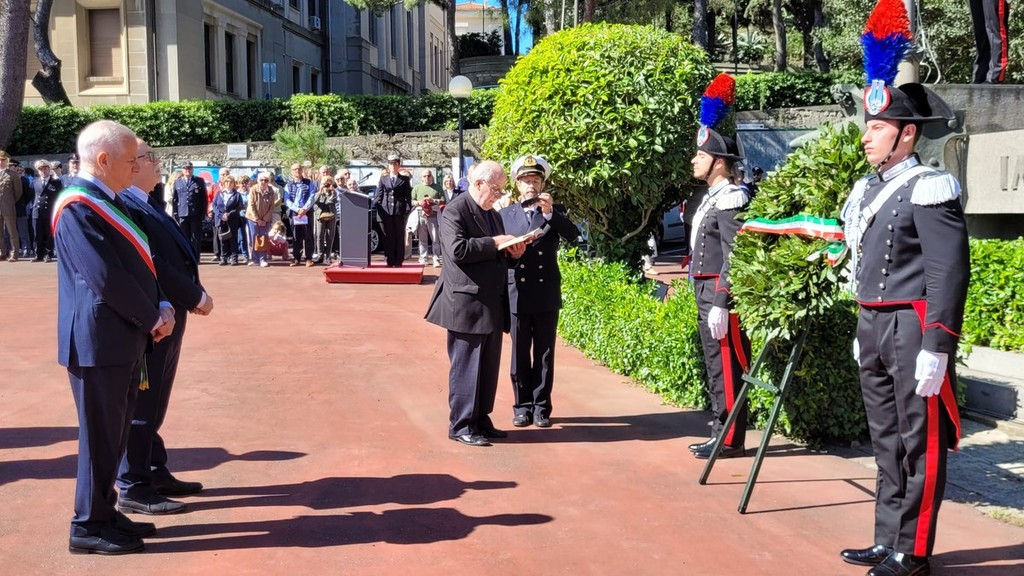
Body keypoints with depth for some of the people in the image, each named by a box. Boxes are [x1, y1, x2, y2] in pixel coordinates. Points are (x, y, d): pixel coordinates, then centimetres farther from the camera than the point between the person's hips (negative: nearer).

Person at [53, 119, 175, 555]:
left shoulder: (109, 202, 14)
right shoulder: (77, 206, -16)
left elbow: (138, 264, 14)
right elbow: (105, 278, -23)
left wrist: (162, 307, -2)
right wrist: (152, 319, -13)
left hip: (125, 337, 9)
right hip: (99, 341, -9)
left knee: (116, 431, 16)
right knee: (100, 434, 1)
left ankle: (103, 512, 28)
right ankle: (88, 527, 13)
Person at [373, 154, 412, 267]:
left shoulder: (404, 179, 9)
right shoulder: (383, 179, 13)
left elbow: (408, 197, 5)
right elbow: (378, 196, 10)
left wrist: (407, 211, -5)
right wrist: (378, 210, -1)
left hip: (399, 212, -1)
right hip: (385, 212, 1)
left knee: (399, 238, 2)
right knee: (388, 238, 2)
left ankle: (398, 262, 7)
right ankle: (390, 261, 7)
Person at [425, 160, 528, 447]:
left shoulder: (493, 213, 18)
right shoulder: (455, 211, -9)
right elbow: (458, 250, -23)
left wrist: (511, 251, 6)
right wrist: (494, 243, -17)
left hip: (492, 304, 9)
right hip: (467, 303, -9)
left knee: (488, 366, 13)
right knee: (466, 366, -2)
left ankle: (481, 420, 23)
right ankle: (461, 426, 7)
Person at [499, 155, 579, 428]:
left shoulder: (555, 211, 5)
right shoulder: (506, 214, 7)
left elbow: (572, 236, -13)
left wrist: (550, 213, -25)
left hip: (547, 295, 0)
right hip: (517, 295, 1)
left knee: (544, 354, 5)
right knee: (519, 354, 7)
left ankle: (541, 407, 15)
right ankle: (522, 407, 17)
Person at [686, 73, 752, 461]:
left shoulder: (731, 198, -14)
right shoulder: (711, 198, 16)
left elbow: (734, 256, -20)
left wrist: (720, 305, -22)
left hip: (721, 297, -10)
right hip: (706, 295, 10)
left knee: (727, 368, -4)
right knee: (715, 367, 14)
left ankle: (731, 440, 4)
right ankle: (720, 434, 23)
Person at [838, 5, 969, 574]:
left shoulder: (929, 188, -12)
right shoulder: (868, 189, 13)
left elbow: (949, 274, -17)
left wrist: (936, 349, -20)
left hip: (913, 329, -8)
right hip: (874, 326, 9)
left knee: (920, 443, 1)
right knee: (887, 440, 15)